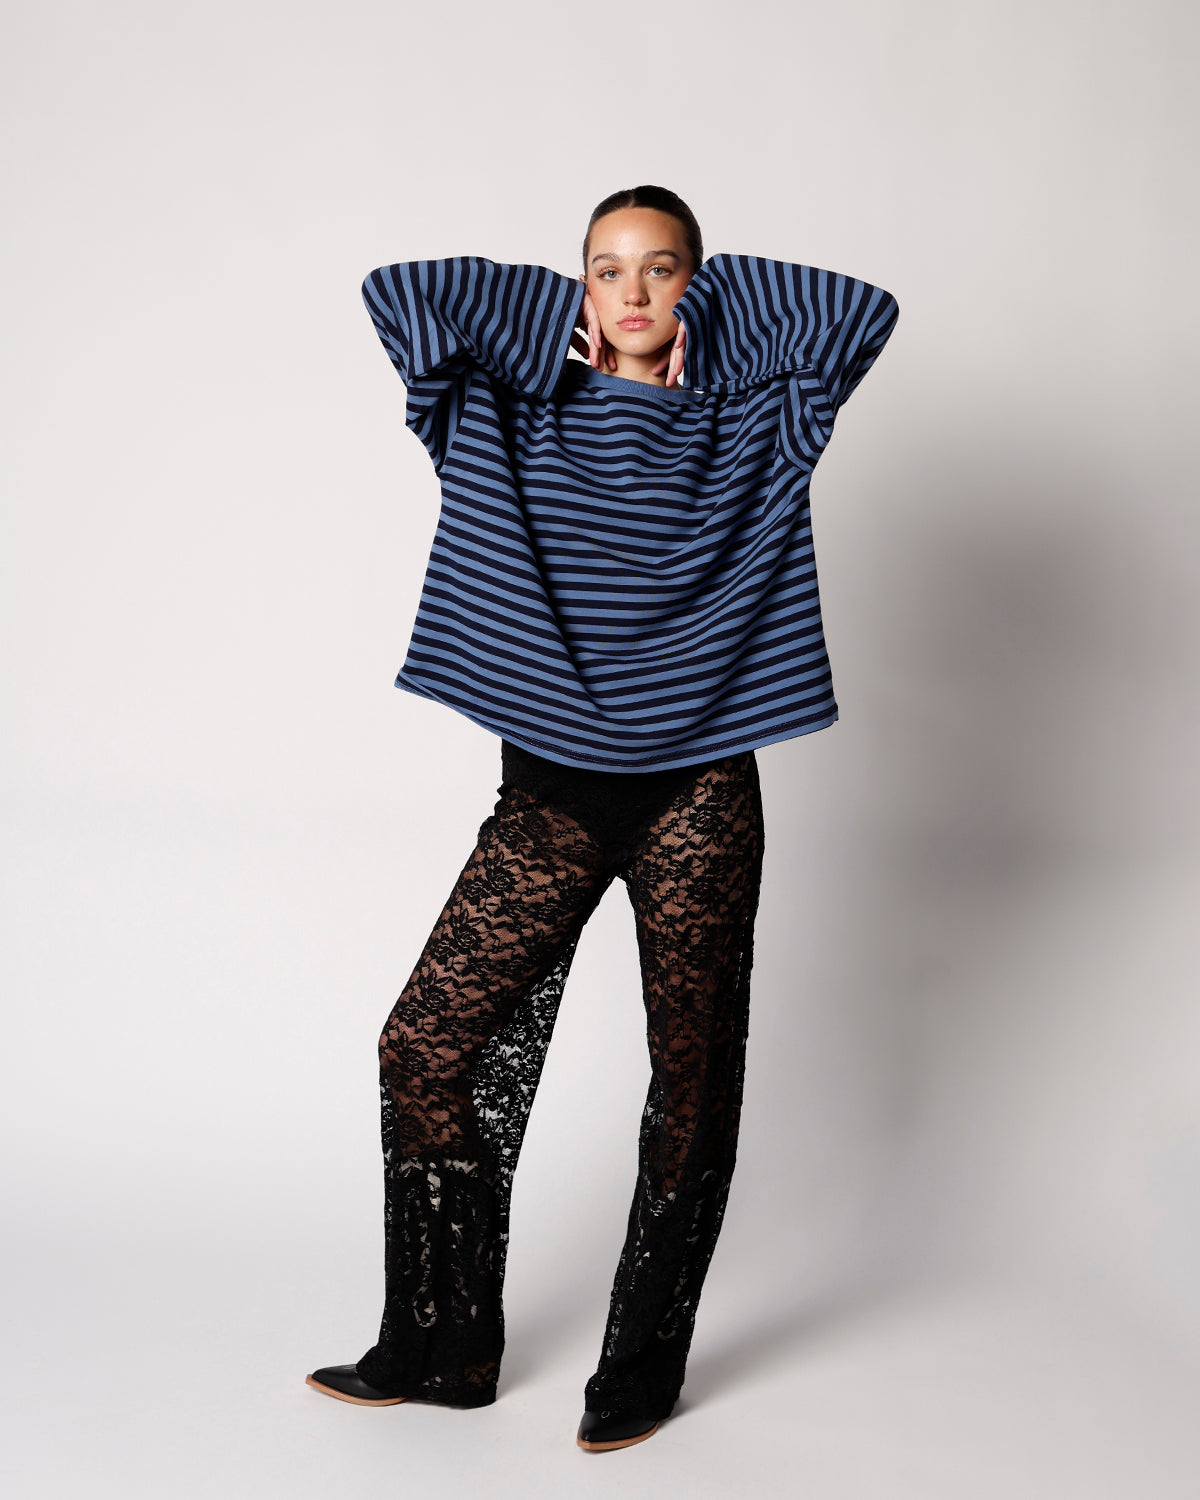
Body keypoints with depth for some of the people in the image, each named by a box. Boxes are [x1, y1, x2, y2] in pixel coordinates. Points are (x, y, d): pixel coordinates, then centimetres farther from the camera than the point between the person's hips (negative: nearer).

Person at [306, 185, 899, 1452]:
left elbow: (864, 313, -7)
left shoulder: (748, 424, 5)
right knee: (429, 1043, -1)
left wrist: (717, 297, 3)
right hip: (551, 789, 1)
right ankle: (443, 1347, 17)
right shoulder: (513, 419, 7)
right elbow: (395, 293, -1)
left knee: (691, 1075, 5)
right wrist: (560, 312, 4)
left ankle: (644, 1367, 23)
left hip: (698, 793, -1)